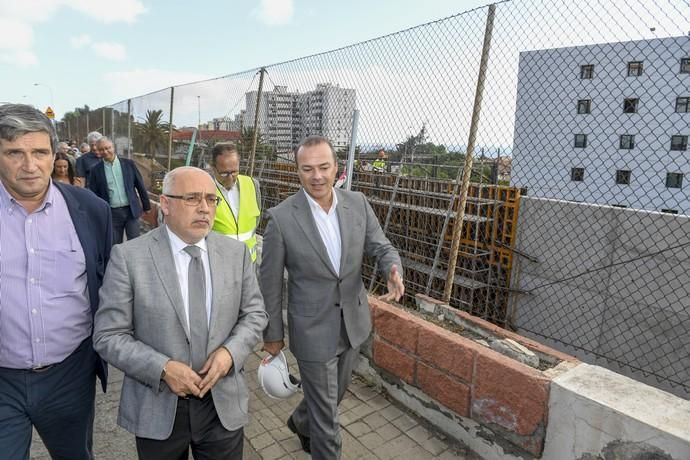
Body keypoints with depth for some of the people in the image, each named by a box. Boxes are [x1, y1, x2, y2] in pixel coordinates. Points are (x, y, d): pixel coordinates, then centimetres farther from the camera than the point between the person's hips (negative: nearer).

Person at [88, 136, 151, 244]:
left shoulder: (128, 164, 0)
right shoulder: (96, 170, 0)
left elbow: (140, 186, 5)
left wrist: (146, 206, 7)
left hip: (131, 210, 0)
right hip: (111, 213, 1)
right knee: (115, 246, 9)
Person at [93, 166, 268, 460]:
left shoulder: (236, 252, -3)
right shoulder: (128, 257, -12)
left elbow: (254, 313, 2)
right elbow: (108, 336, -9)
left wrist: (231, 352, -14)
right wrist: (162, 368, -20)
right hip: (157, 407, -1)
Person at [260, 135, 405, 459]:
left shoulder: (357, 204, -6)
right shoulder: (281, 217, -17)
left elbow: (382, 247, 0)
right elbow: (269, 283, -9)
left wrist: (394, 272, -24)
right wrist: (272, 334, -1)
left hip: (353, 322, 5)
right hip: (312, 330, -5)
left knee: (335, 393, 28)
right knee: (326, 413, 9)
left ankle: (300, 422, 59)